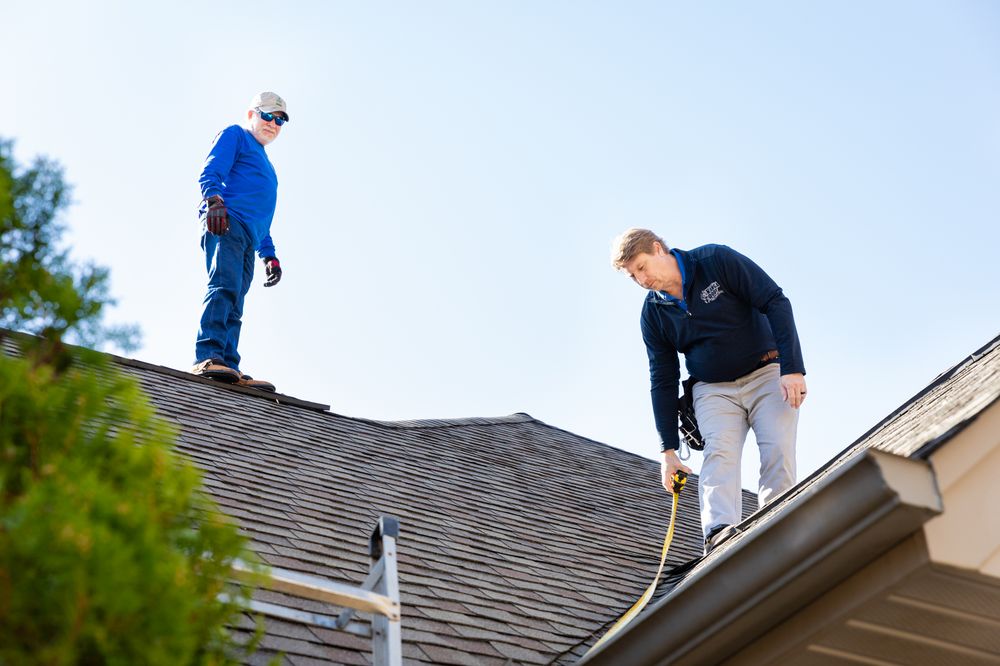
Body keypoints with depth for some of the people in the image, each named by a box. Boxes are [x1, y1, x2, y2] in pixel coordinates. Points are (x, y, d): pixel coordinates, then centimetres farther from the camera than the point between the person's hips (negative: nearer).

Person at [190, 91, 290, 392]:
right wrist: (214, 200, -21)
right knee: (224, 287, -25)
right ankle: (207, 357, -37)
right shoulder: (235, 135, 15)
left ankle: (229, 368, -12)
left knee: (233, 307, -3)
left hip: (248, 240, 8)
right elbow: (210, 173, -3)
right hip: (226, 223, -8)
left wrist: (269, 255, 29)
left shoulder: (264, 163, 38)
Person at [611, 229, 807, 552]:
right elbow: (662, 382, 4)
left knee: (778, 453, -19)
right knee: (719, 452, -23)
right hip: (713, 389, 2)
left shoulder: (716, 260, -11)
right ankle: (719, 534, -43)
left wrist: (792, 368, -23)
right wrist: (668, 449, 0)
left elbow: (775, 302, -14)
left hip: (766, 374, -2)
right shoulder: (653, 313, 1)